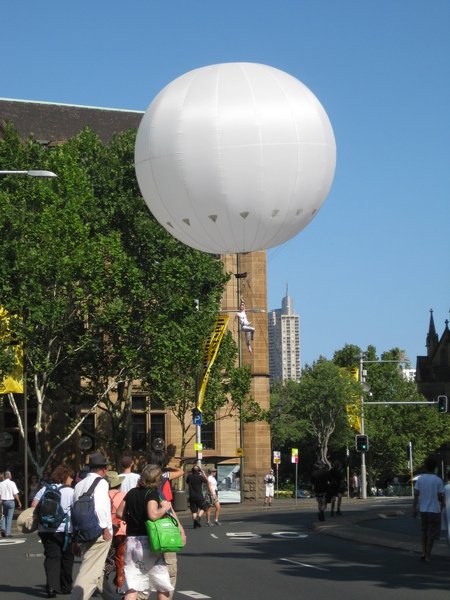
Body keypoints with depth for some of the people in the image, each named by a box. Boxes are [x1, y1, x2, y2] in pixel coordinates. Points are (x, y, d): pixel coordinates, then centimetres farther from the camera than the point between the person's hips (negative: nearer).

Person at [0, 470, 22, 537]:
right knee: (9, 517, 1)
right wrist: (19, 502, -2)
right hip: (11, 501, -3)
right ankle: (7, 533, 1)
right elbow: (16, 494, -9)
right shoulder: (12, 483, -8)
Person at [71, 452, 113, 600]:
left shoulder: (79, 485, 13)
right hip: (98, 534, -8)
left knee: (98, 571, 21)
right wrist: (105, 528, -15)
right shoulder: (101, 482, -8)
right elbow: (99, 506, -25)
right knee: (89, 573, -9)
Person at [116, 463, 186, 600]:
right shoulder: (152, 493, -9)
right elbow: (153, 515, -23)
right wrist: (164, 508, -6)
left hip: (131, 541, 5)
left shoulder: (132, 493, 10)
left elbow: (119, 513, 12)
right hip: (147, 541, -5)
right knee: (163, 586, 11)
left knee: (132, 588, 1)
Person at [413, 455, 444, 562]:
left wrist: (414, 508, 4)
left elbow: (416, 495, -3)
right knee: (431, 534, 5)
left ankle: (424, 553, 12)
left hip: (423, 510, 4)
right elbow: (440, 496, -6)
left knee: (424, 532, 18)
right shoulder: (438, 480, -10)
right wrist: (443, 504, 15)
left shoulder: (420, 479, -1)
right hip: (434, 510, -4)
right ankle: (428, 556, 5)